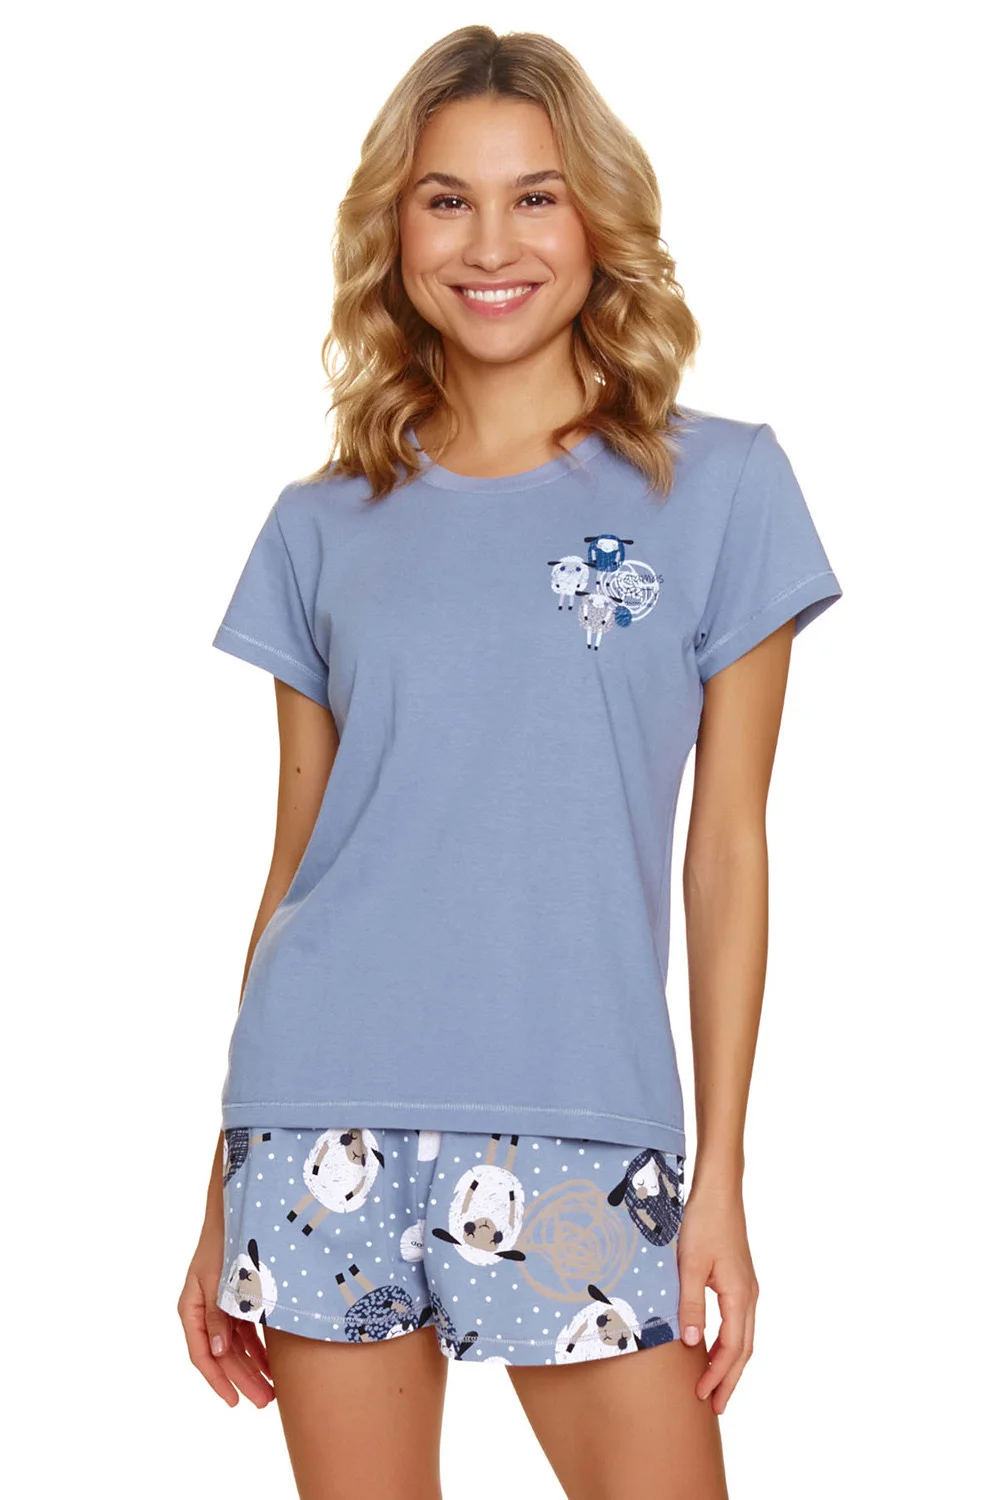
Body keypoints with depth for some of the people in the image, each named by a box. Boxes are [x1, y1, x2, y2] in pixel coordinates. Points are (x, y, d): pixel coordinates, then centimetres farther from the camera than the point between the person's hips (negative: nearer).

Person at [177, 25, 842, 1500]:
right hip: (328, 1128, 2)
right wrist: (223, 1205, 9)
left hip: (584, 1138, -1)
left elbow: (728, 844, 2)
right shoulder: (326, 526, 9)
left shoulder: (720, 484, 3)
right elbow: (293, 865, 10)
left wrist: (722, 1176, -2)